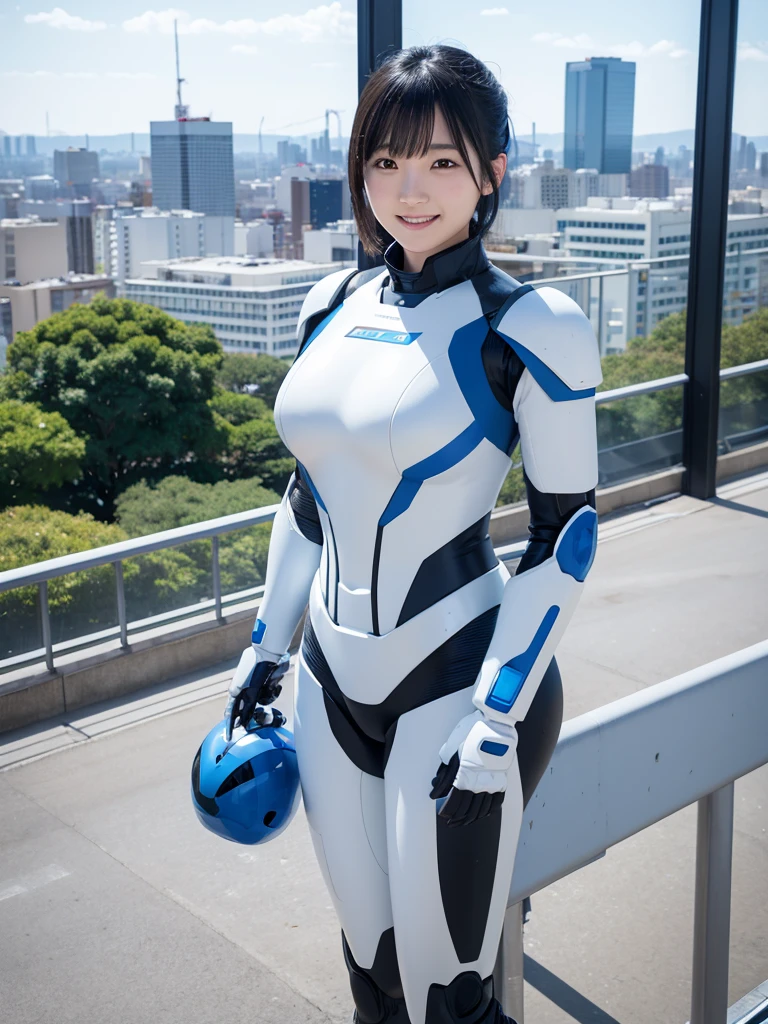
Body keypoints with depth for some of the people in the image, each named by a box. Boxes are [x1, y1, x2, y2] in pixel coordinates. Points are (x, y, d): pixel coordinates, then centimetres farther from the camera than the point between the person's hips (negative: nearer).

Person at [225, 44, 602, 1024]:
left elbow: (567, 530, -11)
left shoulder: (529, 329, -12)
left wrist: (498, 715, -15)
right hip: (334, 680, 6)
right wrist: (266, 647, 16)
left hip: (454, 684, -5)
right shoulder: (334, 306, 6)